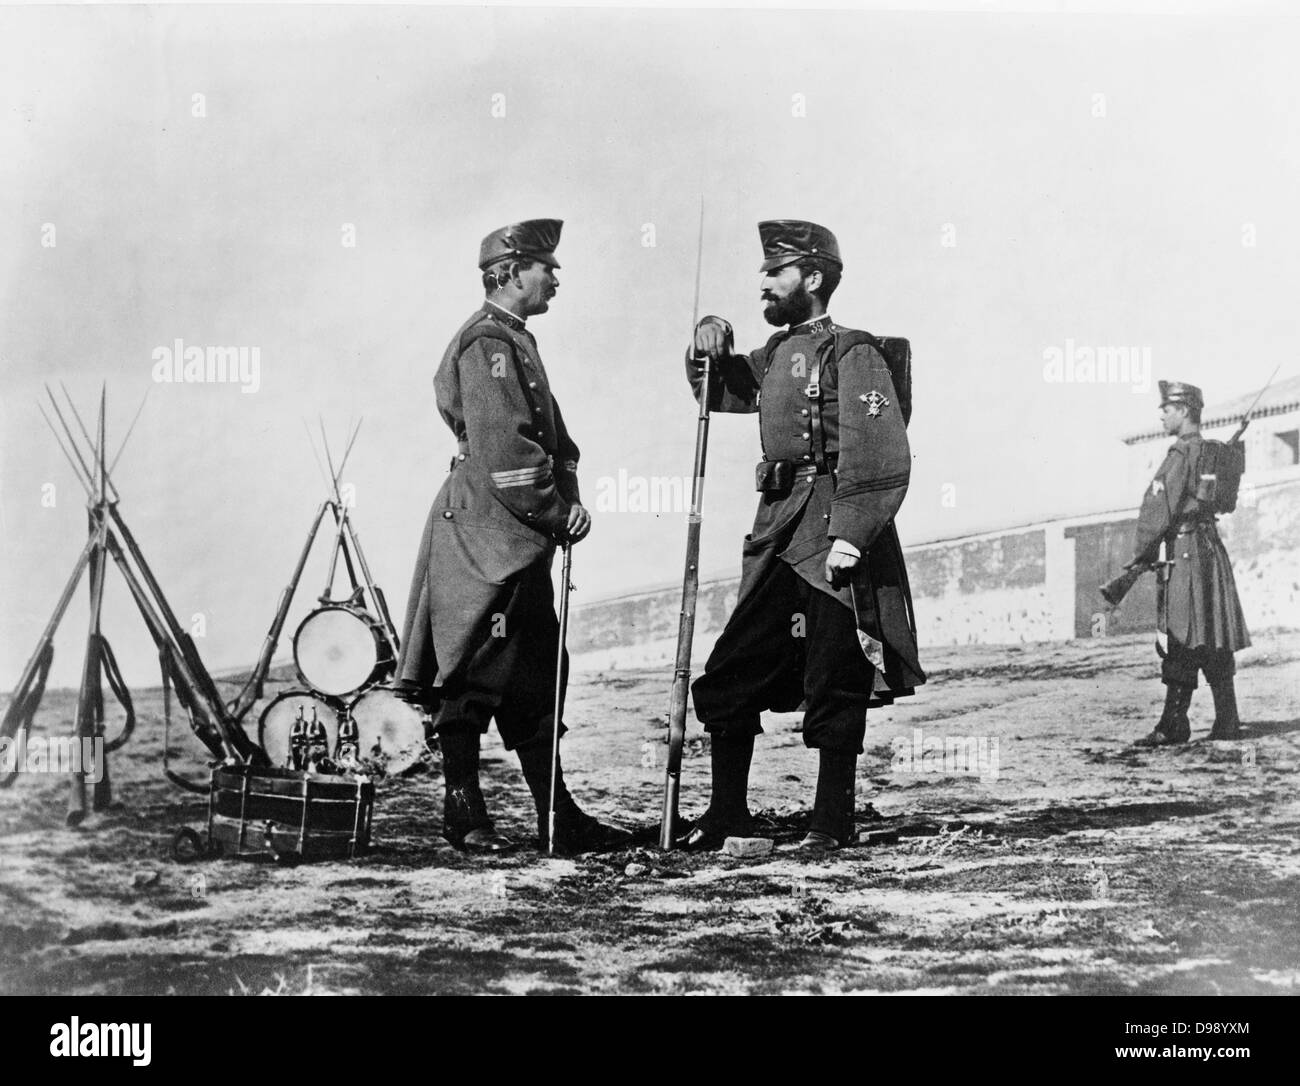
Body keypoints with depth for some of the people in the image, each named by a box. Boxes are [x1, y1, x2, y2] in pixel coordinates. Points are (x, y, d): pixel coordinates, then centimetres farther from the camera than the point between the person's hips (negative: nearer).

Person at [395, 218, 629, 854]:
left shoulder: (516, 342, 20)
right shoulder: (488, 343, -12)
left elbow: (551, 438, 19)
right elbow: (501, 449, -21)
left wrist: (569, 501, 3)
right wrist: (555, 514, -14)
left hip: (520, 540, 11)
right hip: (484, 533, -11)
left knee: (535, 678, 10)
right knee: (473, 677, -3)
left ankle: (557, 818, 15)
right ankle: (463, 815, 4)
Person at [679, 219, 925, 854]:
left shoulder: (852, 354, -8)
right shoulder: (777, 355, 16)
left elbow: (882, 461, -16)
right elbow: (717, 391, 34)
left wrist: (849, 537, -23)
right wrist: (710, 346, 14)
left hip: (833, 535, -8)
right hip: (778, 533, 8)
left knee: (834, 689, 0)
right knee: (728, 678, 6)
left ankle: (833, 822, 10)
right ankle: (726, 813, 17)